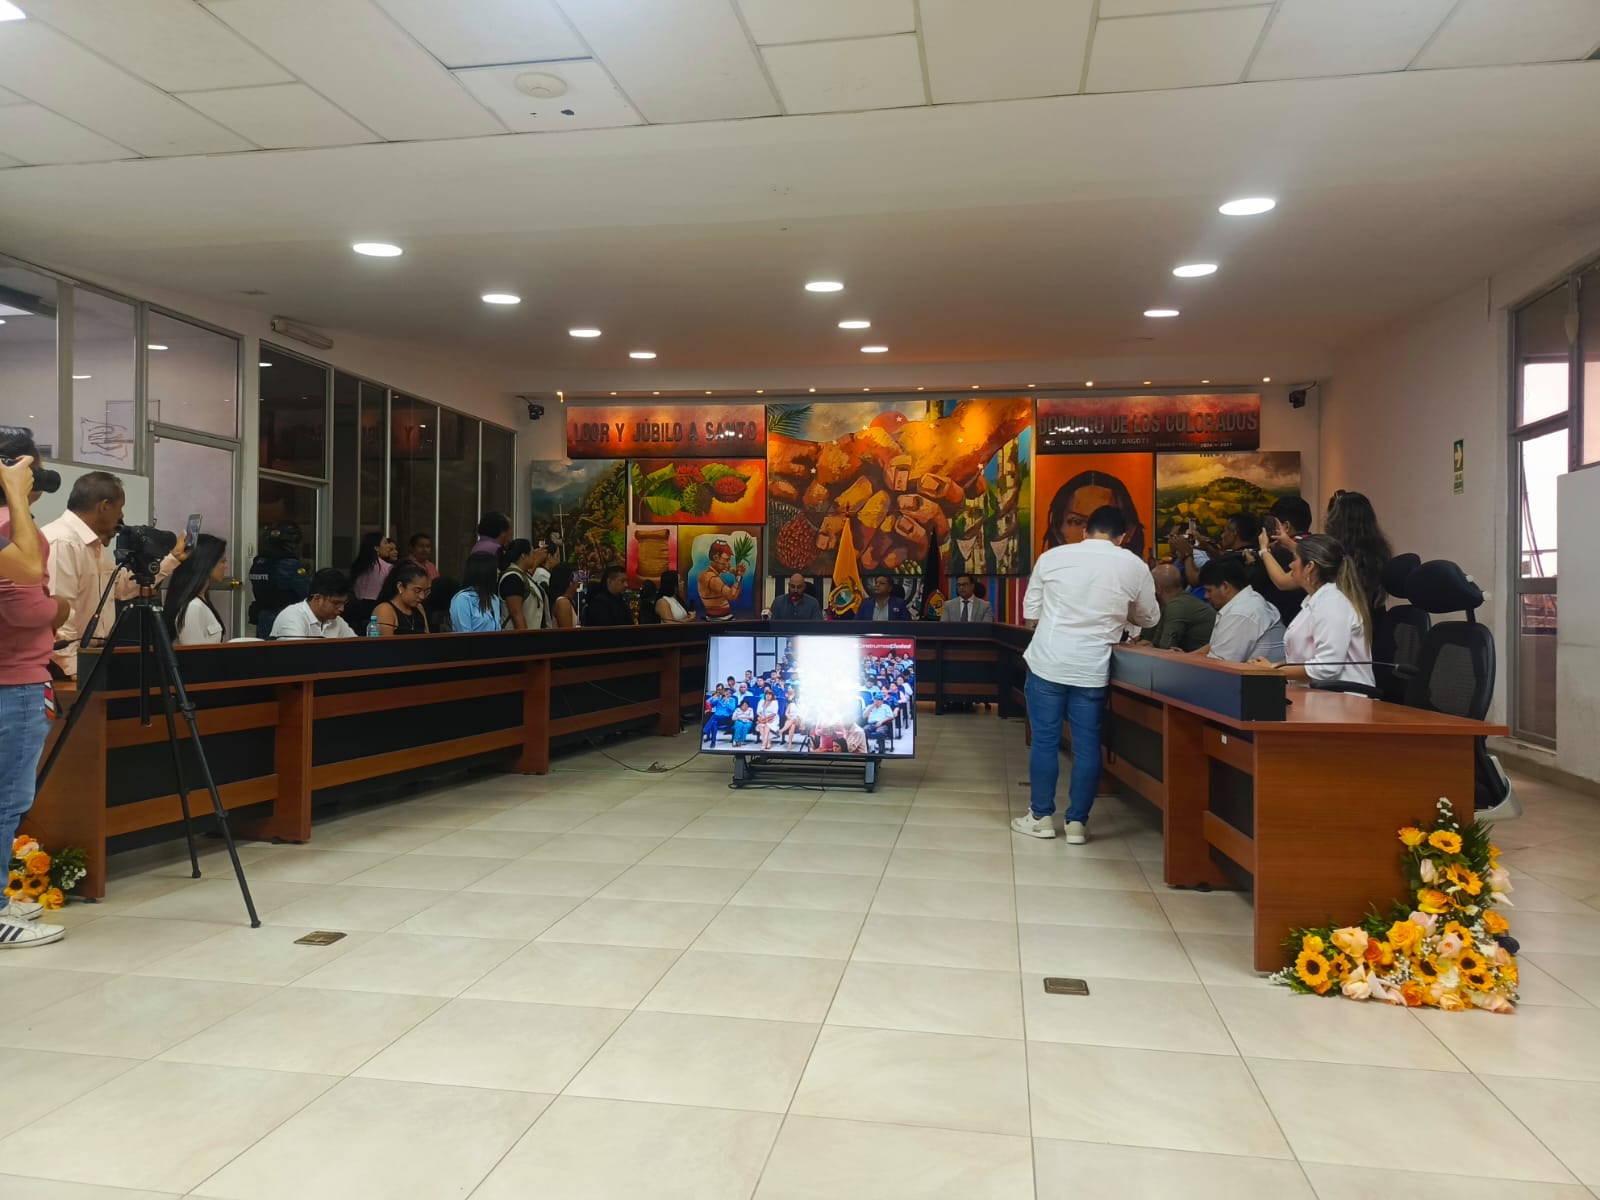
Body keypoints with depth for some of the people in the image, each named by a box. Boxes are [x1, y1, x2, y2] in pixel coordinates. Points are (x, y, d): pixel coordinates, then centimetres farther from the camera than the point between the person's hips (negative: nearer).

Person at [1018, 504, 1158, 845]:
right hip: (1092, 668, 0)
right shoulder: (1134, 566, 1)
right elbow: (1149, 619, 15)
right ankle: (1077, 822, 13)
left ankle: (1041, 816, 15)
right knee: (1087, 744, 8)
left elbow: (1030, 612, 7)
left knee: (1045, 740, 8)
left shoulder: (1052, 556, 1)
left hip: (1048, 662, 0)